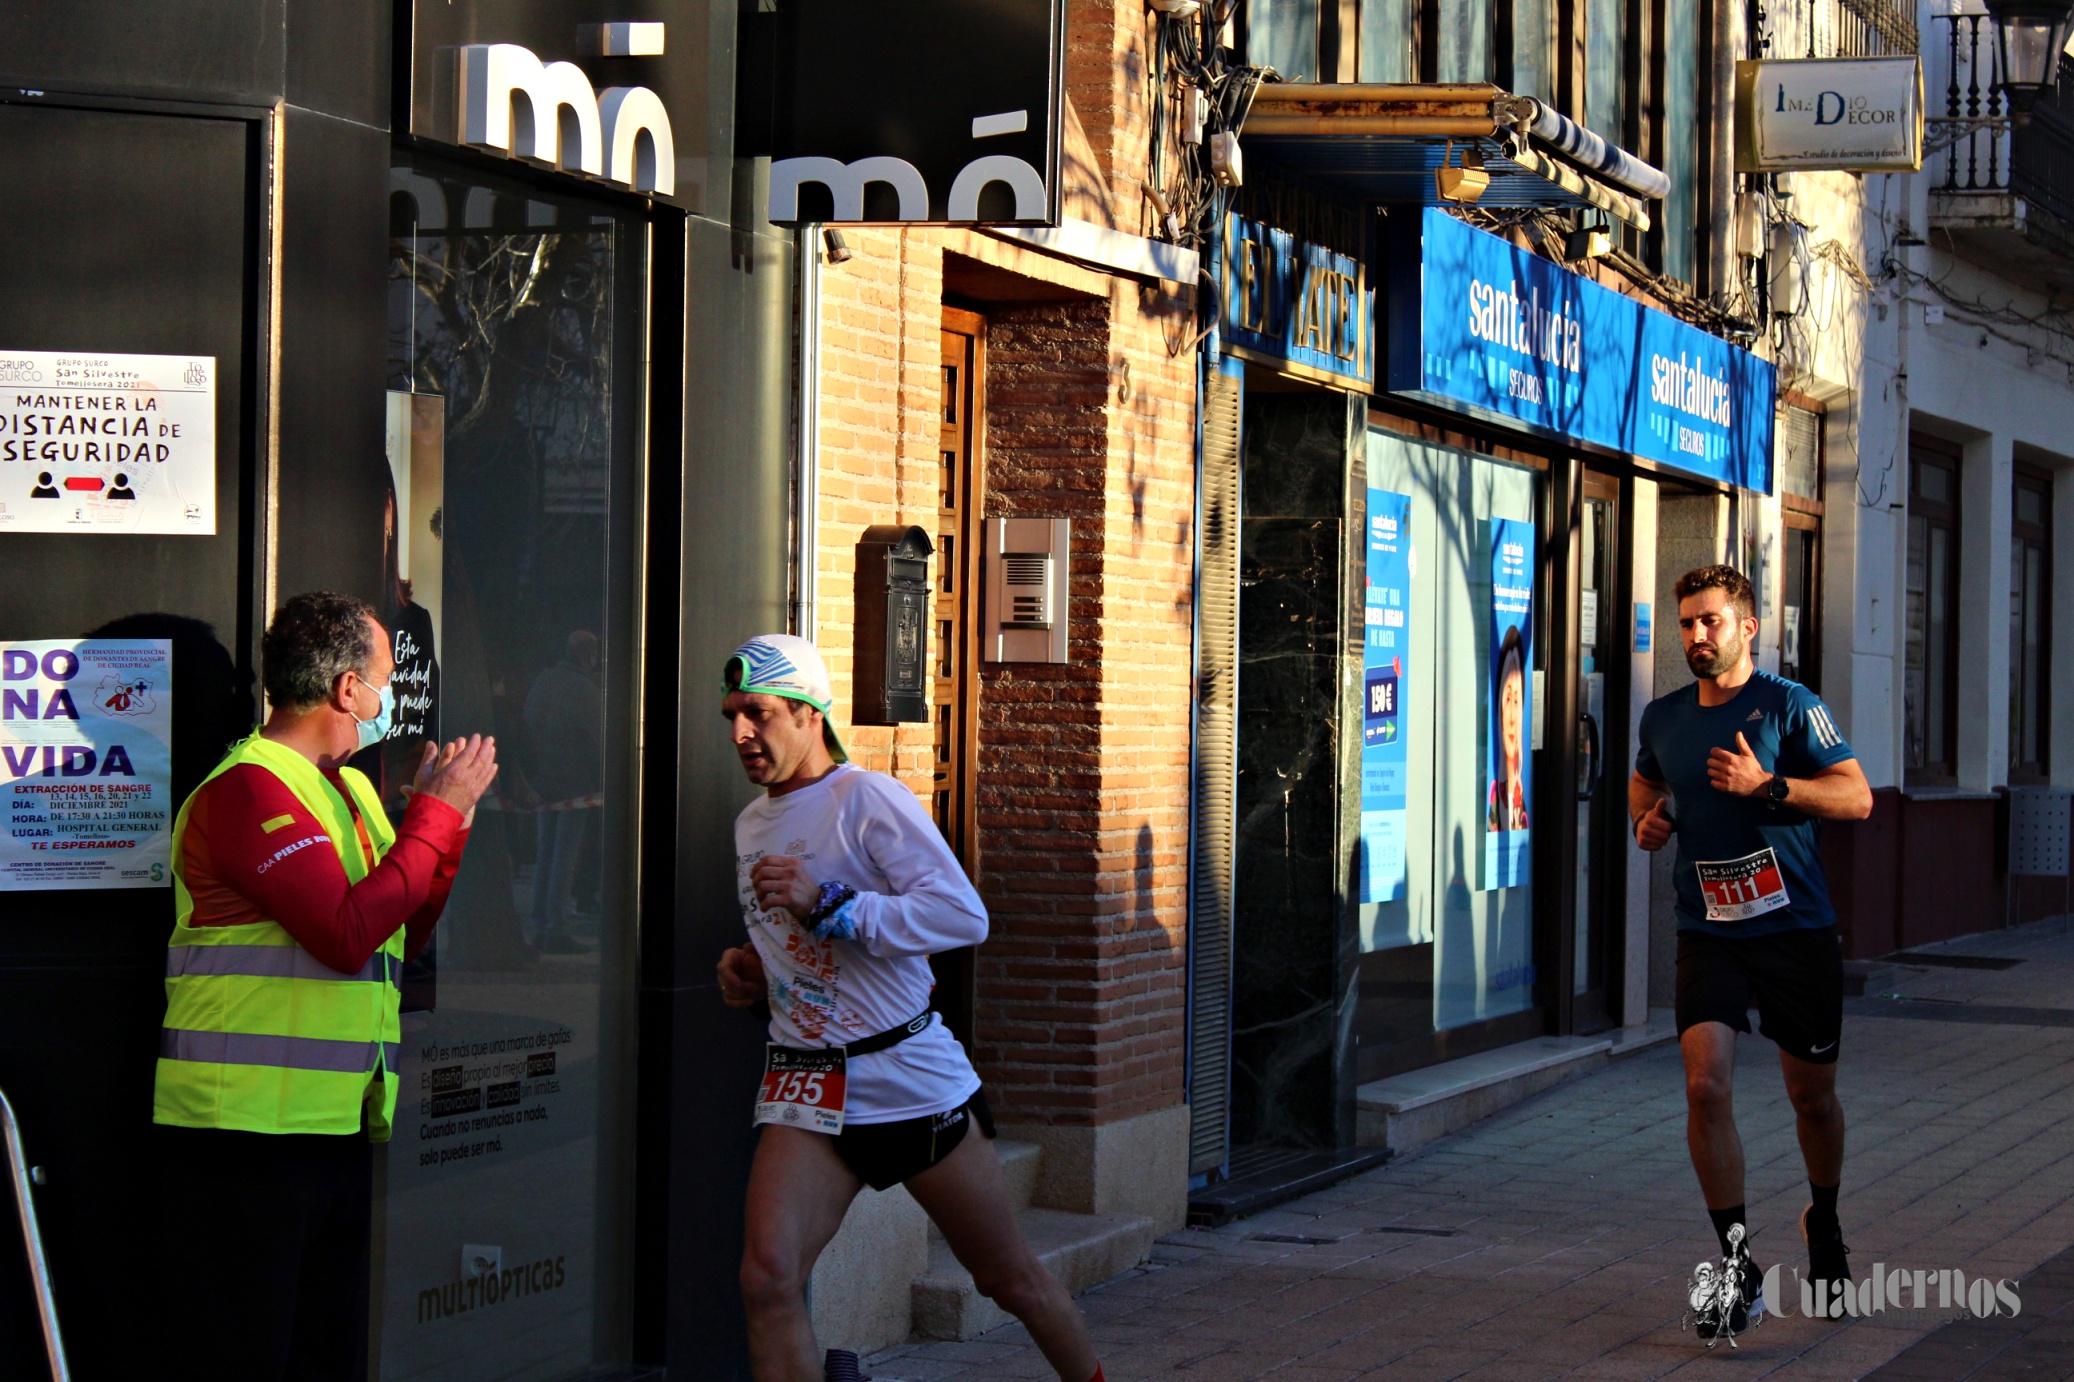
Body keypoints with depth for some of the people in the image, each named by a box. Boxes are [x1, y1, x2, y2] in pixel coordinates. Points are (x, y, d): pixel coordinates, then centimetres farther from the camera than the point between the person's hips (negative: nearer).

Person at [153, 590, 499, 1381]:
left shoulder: (351, 790, 17)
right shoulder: (248, 788, -13)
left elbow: (405, 935, 21)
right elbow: (348, 932, -22)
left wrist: (449, 817, 10)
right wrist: (436, 813, -12)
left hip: (337, 1126, 10)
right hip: (246, 1128, -10)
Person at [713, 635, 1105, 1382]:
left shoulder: (868, 798, -10)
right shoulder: (752, 824, 14)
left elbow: (964, 916, -20)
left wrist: (827, 903, -26)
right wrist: (751, 969, 9)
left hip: (913, 1077, -5)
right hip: (805, 1089, 5)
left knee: (1010, 1277, 8)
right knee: (767, 1277, -18)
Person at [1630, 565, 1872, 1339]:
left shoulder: (1788, 705, -7)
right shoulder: (1663, 718, 7)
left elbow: (1857, 796, -12)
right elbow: (1644, 781, 28)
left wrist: (1766, 786, -22)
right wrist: (1646, 818, 6)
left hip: (1797, 929, -2)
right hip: (1709, 932, 2)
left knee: (1811, 1095, 11)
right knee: (1705, 1085, -16)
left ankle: (1824, 1221, 42)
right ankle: (1740, 1272, -11)